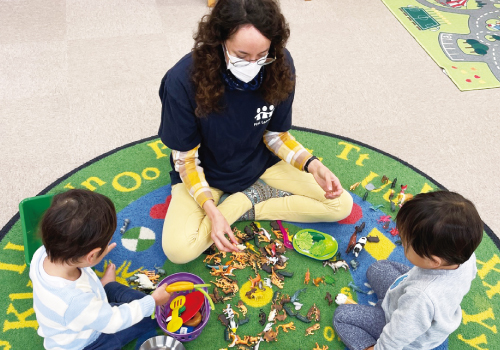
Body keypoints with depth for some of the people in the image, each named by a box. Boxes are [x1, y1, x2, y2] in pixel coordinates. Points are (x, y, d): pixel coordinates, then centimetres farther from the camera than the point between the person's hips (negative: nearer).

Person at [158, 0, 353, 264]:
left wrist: (312, 165, -22)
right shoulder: (183, 81, -30)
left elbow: (276, 135, -5)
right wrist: (211, 210, -30)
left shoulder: (280, 67, -20)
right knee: (179, 249, -28)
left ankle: (241, 205, -4)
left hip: (259, 165, 3)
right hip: (205, 174, -2)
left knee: (341, 204, -6)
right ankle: (255, 196, -6)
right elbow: (185, 158, -18)